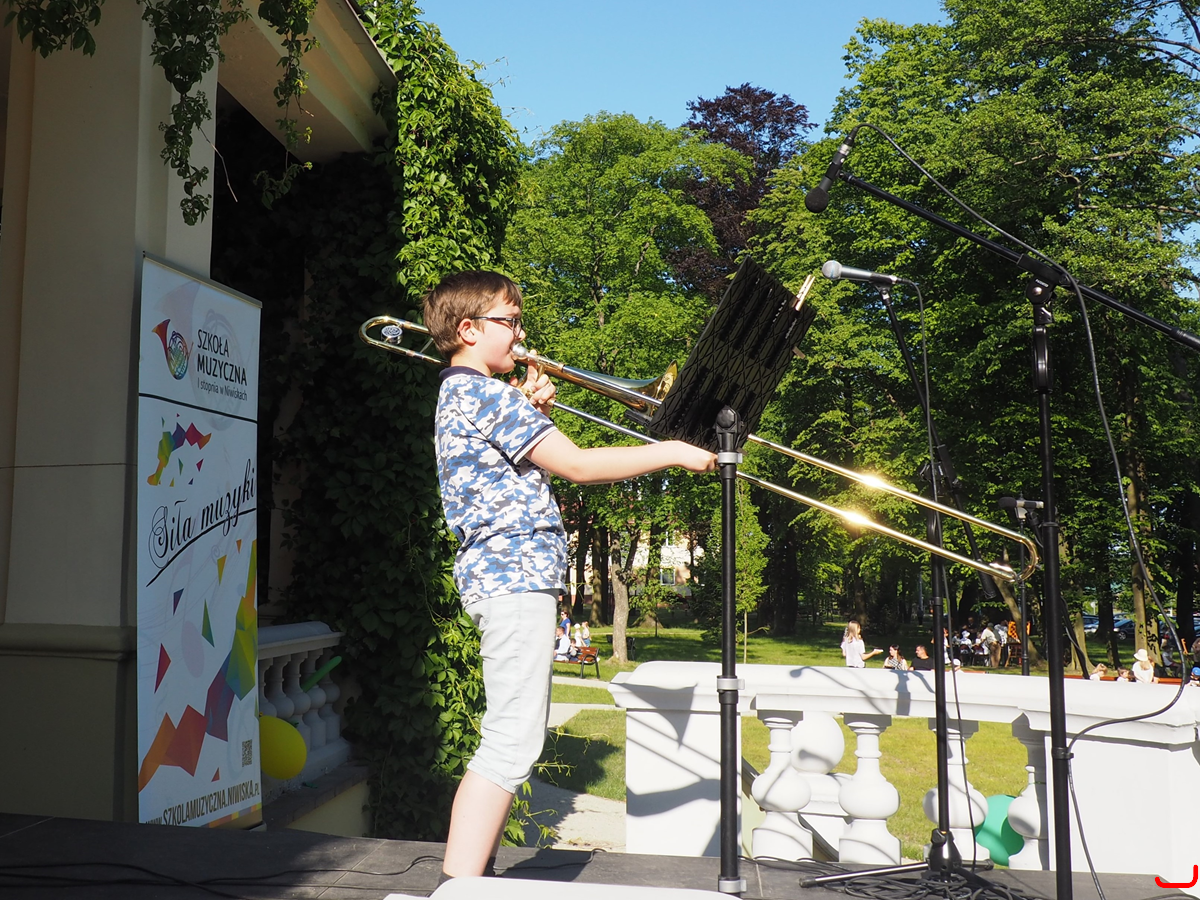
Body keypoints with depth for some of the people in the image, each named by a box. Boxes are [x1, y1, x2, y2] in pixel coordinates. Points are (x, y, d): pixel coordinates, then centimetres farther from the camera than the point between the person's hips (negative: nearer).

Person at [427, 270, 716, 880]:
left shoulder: (458, 395, 21)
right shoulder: (485, 395, -12)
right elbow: (578, 466, -17)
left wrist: (531, 413, 13)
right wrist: (671, 452, -10)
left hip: (506, 576, 11)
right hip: (514, 576, -11)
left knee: (514, 737, 16)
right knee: (511, 743, -13)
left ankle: (472, 873, 22)